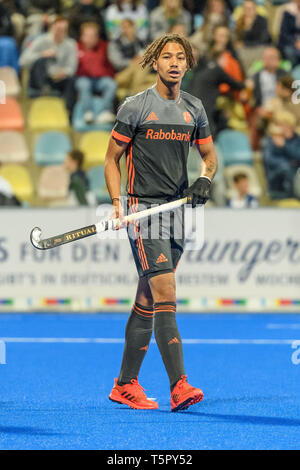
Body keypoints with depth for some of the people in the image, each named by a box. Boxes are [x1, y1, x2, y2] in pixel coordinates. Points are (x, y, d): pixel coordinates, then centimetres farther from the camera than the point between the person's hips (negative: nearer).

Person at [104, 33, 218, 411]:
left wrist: (205, 179, 0)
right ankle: (178, 386, -22)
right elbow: (112, 159, 2)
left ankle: (125, 385, 18)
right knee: (165, 295, -17)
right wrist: (117, 203, -11)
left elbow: (209, 156, 22)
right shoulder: (135, 107, -3)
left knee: (147, 302, 10)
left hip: (179, 208, 5)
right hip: (144, 209, -5)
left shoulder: (194, 109, 11)